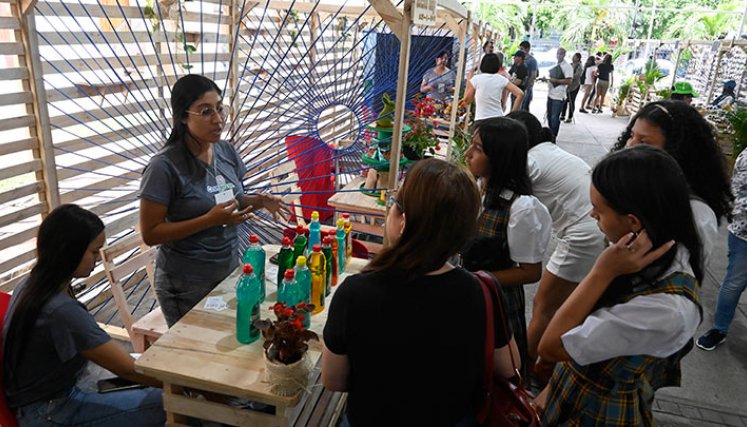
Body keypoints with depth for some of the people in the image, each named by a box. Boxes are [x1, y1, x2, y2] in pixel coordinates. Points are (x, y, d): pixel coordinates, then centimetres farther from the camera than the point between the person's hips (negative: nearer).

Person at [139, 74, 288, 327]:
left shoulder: (226, 151, -1)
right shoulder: (165, 167, -19)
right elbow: (150, 234, -17)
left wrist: (260, 201, -9)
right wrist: (210, 220, -26)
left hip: (230, 270, 6)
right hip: (186, 285, -5)